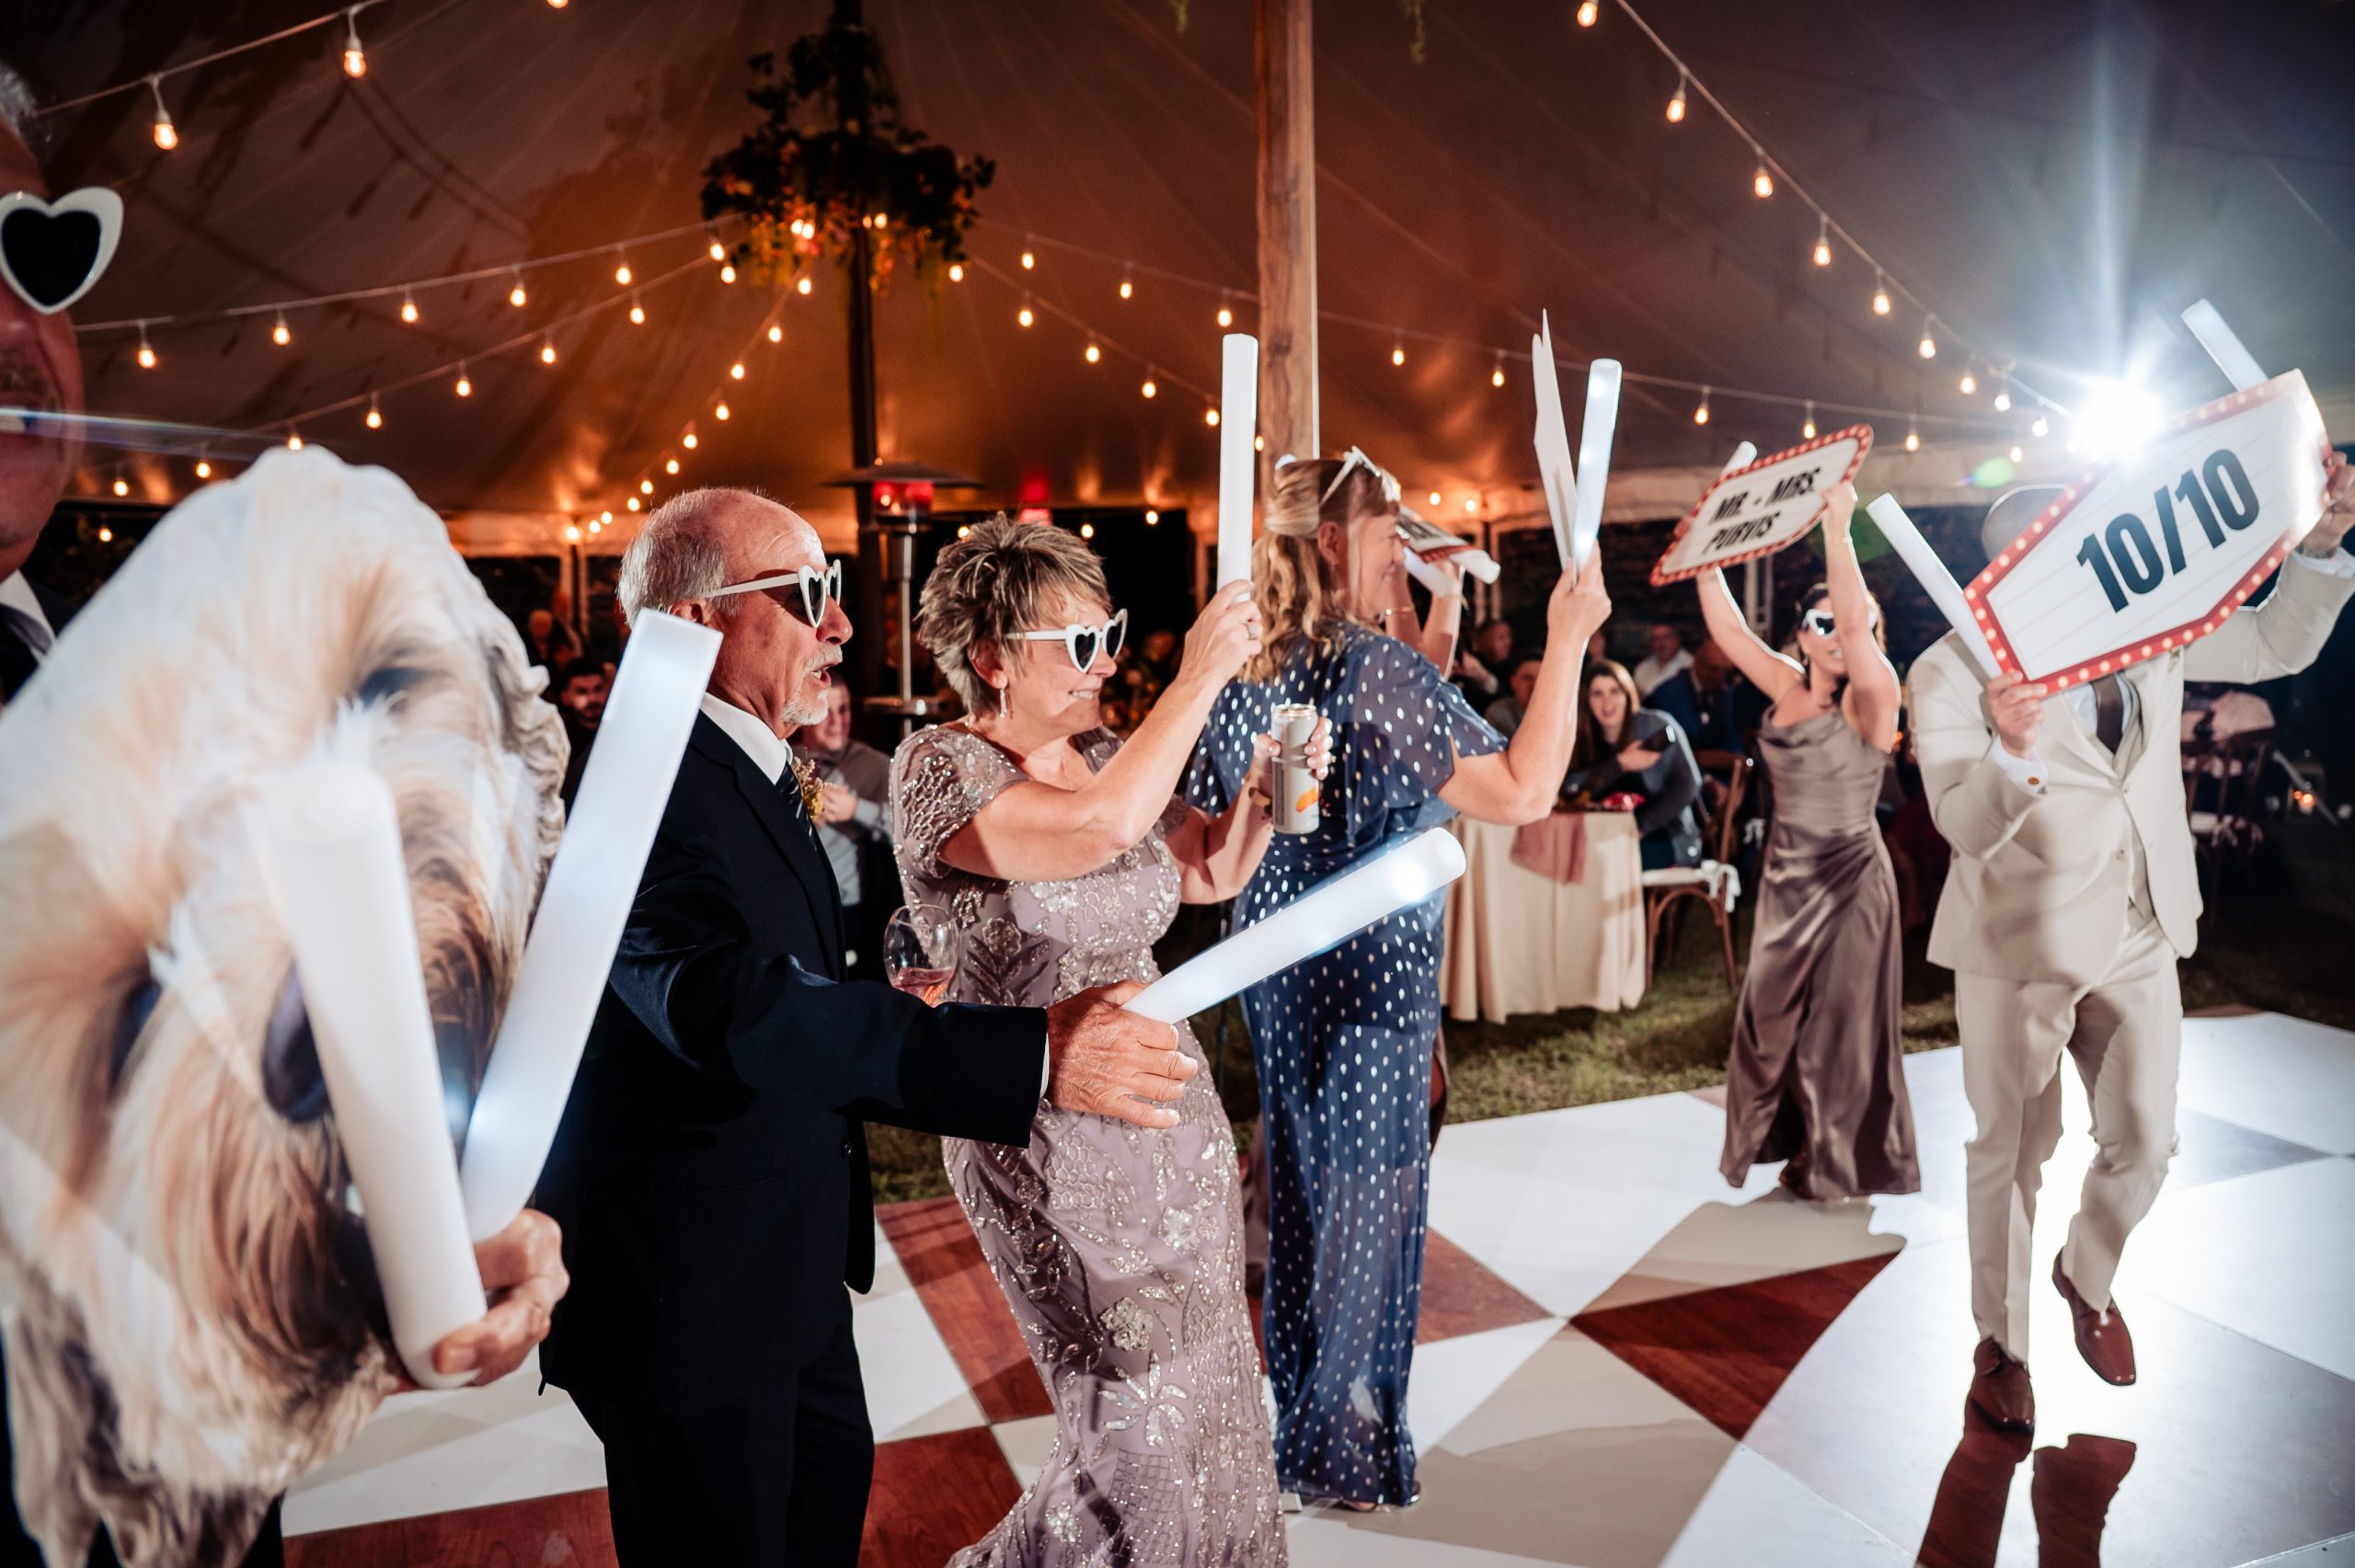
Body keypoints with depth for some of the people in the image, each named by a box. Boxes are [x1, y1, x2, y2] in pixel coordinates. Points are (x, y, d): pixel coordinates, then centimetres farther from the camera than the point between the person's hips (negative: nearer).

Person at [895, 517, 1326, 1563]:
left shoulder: (1100, 751, 5)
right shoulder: (938, 767, -16)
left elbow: (1211, 875, 13)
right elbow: (1101, 827, -33)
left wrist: (1264, 788, -4)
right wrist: (1201, 677, -26)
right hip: (1052, 1140, -7)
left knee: (1206, 1394, 16)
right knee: (1143, 1430, 1)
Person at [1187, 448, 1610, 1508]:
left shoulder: (1242, 675, 4)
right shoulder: (1378, 670, -19)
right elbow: (1522, 793, -22)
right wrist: (1566, 641, -18)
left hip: (1275, 976, 7)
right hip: (1372, 980, -7)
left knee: (1299, 1192, 19)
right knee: (1366, 1204, 7)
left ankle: (1297, 1419, 35)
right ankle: (1344, 1454, 23)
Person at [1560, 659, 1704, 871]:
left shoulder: (1657, 725, -3)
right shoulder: (1583, 737, 4)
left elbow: (1687, 785, -10)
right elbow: (1569, 788, -11)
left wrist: (1641, 826, -19)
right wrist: (1620, 763, -17)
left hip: (1661, 842, -4)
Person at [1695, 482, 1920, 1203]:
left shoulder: (1871, 698, -14)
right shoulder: (1786, 687, 2)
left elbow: (1858, 626, -32)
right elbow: (1726, 626, 1)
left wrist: (1837, 528, -36)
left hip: (1847, 879, -6)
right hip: (1786, 873, 6)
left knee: (1841, 1021, 6)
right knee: (1775, 1015, 14)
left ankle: (1843, 1163, 25)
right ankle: (1794, 1142, 33)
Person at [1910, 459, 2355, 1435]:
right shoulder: (1952, 672, -15)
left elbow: (2276, 645, 13)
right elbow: (1962, 825, -24)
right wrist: (2012, 751, -45)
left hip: (2138, 938, 5)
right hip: (2022, 943, -5)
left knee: (2144, 1143, 13)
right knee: (2012, 1151, 7)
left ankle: (2088, 1277, 44)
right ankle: (2001, 1343, 27)